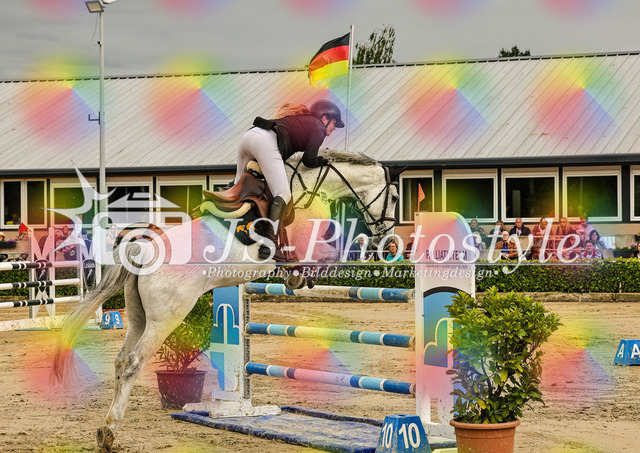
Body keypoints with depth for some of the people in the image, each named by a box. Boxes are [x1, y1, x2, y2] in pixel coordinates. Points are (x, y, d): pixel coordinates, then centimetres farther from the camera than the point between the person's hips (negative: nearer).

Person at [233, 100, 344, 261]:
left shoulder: (301, 118, 34)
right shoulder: (318, 127, 11)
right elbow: (309, 160, 6)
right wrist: (321, 161, 26)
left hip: (249, 135, 9)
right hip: (266, 141, -9)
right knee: (283, 194, -14)